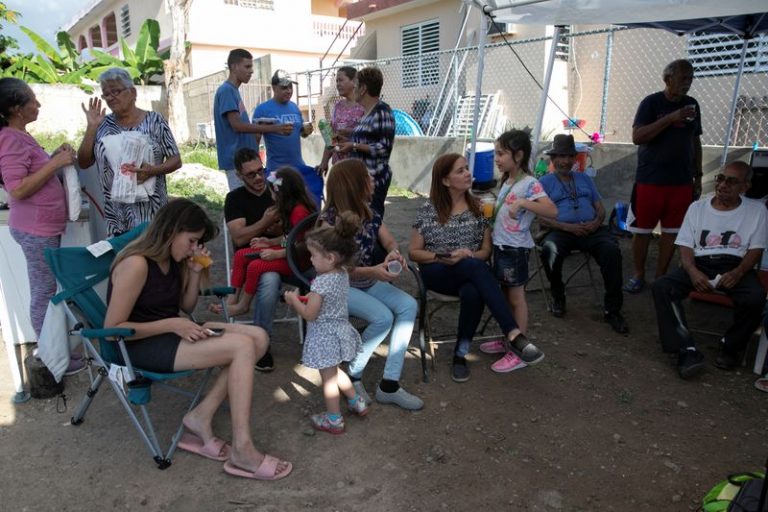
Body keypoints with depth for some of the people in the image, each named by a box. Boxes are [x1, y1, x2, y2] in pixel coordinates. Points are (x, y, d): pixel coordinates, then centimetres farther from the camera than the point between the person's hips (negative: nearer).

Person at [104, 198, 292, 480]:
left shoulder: (174, 260, 6)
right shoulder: (136, 264, -19)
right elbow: (112, 329, -18)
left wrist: (195, 272, -1)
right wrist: (172, 324, -22)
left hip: (171, 334, 9)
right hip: (141, 346, -9)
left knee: (258, 337, -10)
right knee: (243, 346, -25)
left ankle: (201, 416, -8)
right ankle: (242, 451, -22)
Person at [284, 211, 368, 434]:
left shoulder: (321, 282, -27)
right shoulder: (342, 274, -2)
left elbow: (309, 314, -22)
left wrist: (293, 300, -7)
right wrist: (309, 298, 7)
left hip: (324, 335, -8)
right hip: (340, 329, 8)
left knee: (328, 378, 8)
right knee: (333, 371, 28)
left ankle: (333, 420, 24)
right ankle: (357, 402, 38)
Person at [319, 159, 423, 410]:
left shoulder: (369, 213, 3)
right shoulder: (331, 219, -17)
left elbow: (390, 241, 7)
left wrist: (394, 253, -18)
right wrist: (374, 271, -30)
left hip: (367, 281, 7)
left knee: (408, 306, -15)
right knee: (383, 317, -27)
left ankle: (389, 385, -13)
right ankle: (351, 376, -3)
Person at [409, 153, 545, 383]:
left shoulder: (478, 207, 7)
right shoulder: (428, 210, 1)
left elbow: (486, 251, 6)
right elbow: (414, 252, 2)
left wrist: (469, 255, -16)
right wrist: (441, 257, -15)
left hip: (470, 273, 2)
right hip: (436, 273, -2)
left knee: (473, 293, -38)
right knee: (475, 267, -37)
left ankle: (460, 354, -22)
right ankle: (514, 335, -43)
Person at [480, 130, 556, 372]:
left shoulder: (529, 183, -18)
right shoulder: (506, 180, 9)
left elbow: (552, 210, -30)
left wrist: (524, 203, -38)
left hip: (516, 249, -8)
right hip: (500, 245, 8)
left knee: (516, 297, 1)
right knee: (506, 295, 18)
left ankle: (519, 352, 12)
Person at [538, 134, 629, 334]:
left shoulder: (584, 179, 27)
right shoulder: (545, 181, 13)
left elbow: (600, 208, 20)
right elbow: (543, 219, 2)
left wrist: (597, 222, -5)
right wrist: (568, 227, -13)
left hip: (591, 229, 3)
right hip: (561, 231, -3)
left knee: (612, 250, -29)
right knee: (550, 250, -37)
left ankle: (612, 309, -21)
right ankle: (558, 296, -8)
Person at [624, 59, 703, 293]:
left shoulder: (692, 105, 11)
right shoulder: (651, 103, -3)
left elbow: (696, 142, 17)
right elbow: (637, 137, -14)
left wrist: (698, 176, 13)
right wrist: (671, 118, -21)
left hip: (682, 181, 4)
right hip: (650, 179, -4)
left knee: (671, 231, 6)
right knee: (642, 230, 3)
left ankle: (661, 276, 19)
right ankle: (638, 275, 18)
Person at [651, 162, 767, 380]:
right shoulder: (697, 207, 10)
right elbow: (685, 245, 4)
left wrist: (737, 273, -18)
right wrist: (692, 272, -17)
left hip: (736, 266, -1)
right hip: (701, 264, 1)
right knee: (661, 286, -27)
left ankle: (730, 347, -5)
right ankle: (688, 351, -31)